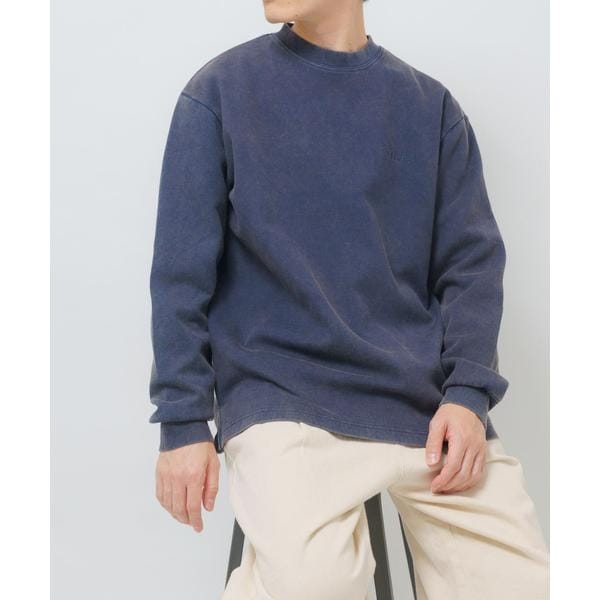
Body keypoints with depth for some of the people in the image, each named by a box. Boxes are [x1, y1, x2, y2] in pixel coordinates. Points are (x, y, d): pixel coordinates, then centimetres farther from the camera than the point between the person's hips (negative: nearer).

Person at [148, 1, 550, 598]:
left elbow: (472, 259, 7)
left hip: (427, 399, 3)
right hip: (281, 393, -3)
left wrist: (469, 394, -8)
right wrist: (183, 422, -4)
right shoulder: (220, 90, 4)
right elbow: (181, 272, 2)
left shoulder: (431, 105, 11)